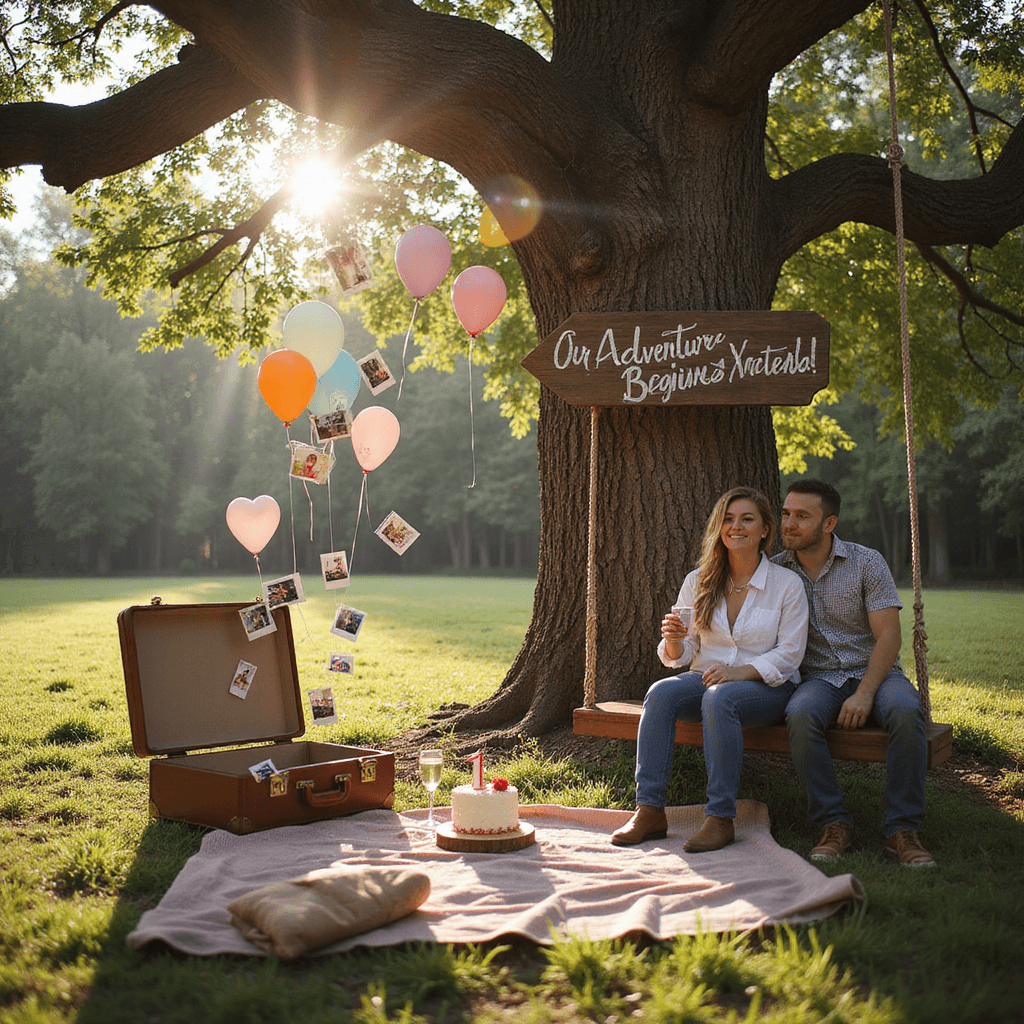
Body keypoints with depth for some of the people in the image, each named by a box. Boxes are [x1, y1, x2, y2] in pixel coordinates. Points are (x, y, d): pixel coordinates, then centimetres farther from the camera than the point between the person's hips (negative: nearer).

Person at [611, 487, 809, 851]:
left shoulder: (787, 584, -2)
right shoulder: (698, 582, 7)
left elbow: (788, 654, -6)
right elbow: (680, 655, 8)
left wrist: (739, 672, -21)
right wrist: (673, 640, -17)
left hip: (767, 685, -3)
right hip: (706, 677, 4)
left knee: (719, 698, -36)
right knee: (660, 693, -28)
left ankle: (720, 818, -32)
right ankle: (649, 810, -28)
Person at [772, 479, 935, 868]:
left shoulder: (867, 562, -3)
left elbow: (888, 636, -9)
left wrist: (864, 694, -22)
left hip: (875, 673, -1)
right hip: (819, 679, 1)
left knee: (905, 711, -35)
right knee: (800, 715, -34)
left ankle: (901, 829, -25)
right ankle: (834, 824, -23)